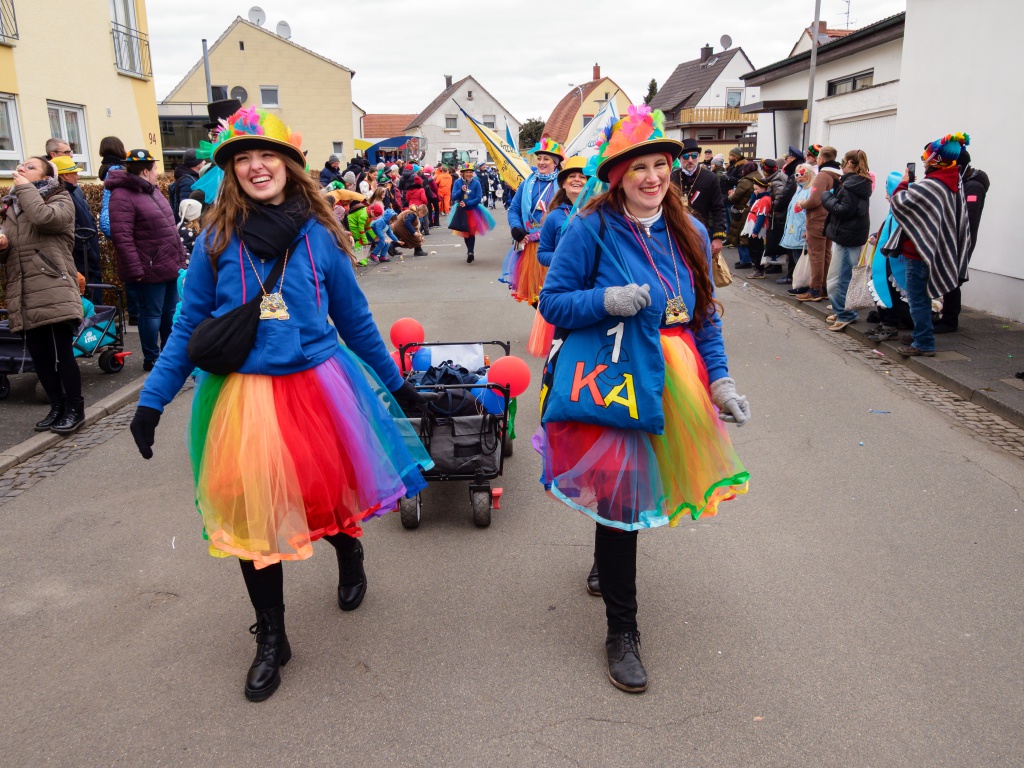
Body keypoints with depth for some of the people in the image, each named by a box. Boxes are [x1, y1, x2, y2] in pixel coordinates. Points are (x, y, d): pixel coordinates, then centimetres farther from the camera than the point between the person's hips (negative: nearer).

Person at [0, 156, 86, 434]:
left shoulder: (60, 200, 5)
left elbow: (44, 217, -19)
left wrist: (24, 188, -5)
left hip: (53, 291, -6)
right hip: (24, 295, 6)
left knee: (61, 353, -6)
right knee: (38, 354, 7)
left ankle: (74, 409, 6)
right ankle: (57, 406, 19)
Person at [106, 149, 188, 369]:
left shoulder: (152, 190, 16)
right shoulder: (123, 196, -14)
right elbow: (122, 237, -20)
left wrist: (180, 257, 18)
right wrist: (135, 269, -22)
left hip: (169, 266, 9)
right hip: (149, 269, -9)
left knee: (171, 312, 15)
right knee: (152, 314, 1)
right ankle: (151, 358, 14)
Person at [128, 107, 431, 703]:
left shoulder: (320, 235, 0)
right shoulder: (218, 240, -1)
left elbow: (355, 319, 9)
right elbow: (188, 329, 3)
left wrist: (395, 383, 14)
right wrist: (152, 401, -1)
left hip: (318, 386, 0)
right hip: (244, 395, 0)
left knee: (331, 492, 10)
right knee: (254, 515, 5)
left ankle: (350, 554, 49)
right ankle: (271, 640, 25)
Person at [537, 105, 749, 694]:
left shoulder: (690, 233, 6)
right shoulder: (592, 229, -9)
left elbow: (706, 317, 11)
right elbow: (553, 302, -6)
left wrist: (720, 381, 2)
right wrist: (608, 299, -23)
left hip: (668, 382, 5)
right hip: (609, 380, -5)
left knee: (643, 486, 16)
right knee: (618, 492, -3)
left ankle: (608, 561, 49)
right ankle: (622, 629, 13)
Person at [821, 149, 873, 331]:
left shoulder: (851, 184, -16)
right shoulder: (861, 183, 15)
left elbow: (843, 210, -21)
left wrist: (827, 199, -9)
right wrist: (833, 197, 6)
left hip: (846, 236, -10)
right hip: (854, 235, 10)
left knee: (838, 278, -6)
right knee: (846, 276, 17)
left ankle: (845, 314, -3)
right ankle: (846, 312, 23)